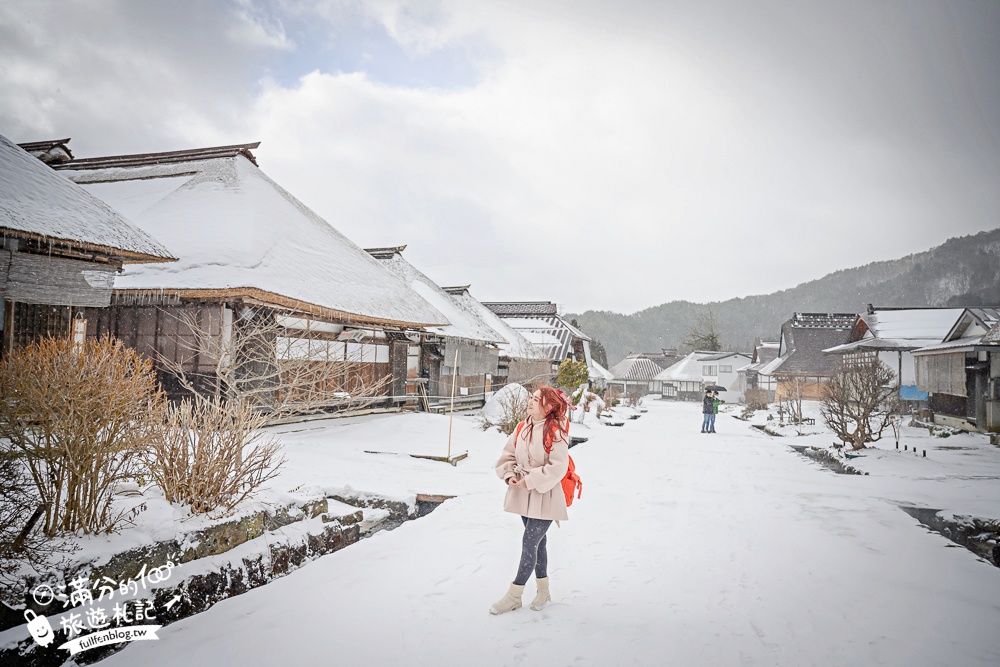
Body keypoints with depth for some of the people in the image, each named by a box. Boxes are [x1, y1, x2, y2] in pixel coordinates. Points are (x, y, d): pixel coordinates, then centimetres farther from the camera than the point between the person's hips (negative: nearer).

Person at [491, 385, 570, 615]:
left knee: (529, 542, -6)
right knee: (537, 541, 18)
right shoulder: (523, 428, 2)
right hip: (524, 494, 7)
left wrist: (530, 480, -20)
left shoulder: (555, 432, -18)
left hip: (545, 497, -7)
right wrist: (510, 475, -8)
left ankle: (514, 596, 5)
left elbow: (558, 467, -22)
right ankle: (543, 591, 33)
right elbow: (508, 454, 9)